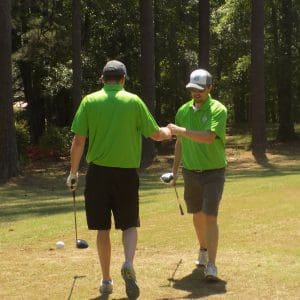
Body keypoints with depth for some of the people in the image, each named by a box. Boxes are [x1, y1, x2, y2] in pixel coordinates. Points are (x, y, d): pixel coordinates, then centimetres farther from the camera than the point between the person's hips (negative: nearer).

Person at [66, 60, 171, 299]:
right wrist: (169, 132, 26)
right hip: (127, 172, -1)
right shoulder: (133, 101, -2)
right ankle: (129, 264, -16)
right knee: (129, 224, 11)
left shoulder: (89, 101, -1)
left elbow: (79, 141, -3)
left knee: (103, 229, 10)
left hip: (98, 172, 1)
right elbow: (156, 134, 3)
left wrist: (74, 172, 8)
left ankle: (106, 281, 17)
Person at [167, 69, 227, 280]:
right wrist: (175, 170, 15)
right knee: (197, 215, 16)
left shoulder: (218, 110, -13)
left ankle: (211, 265, -13)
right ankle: (204, 250, 39)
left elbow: (208, 137, -29)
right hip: (190, 172, 5)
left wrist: (180, 130, -28)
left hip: (214, 172, -5)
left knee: (210, 217, -13)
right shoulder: (184, 111, 5)